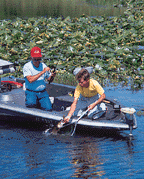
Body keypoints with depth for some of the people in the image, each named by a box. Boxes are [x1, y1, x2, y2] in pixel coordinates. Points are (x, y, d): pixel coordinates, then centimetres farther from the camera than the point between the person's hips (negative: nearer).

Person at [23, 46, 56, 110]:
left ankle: (38, 102, 17)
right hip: (31, 92, -4)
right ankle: (29, 99, 3)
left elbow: (49, 78, 12)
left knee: (48, 108, -14)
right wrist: (43, 72, -25)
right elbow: (30, 80, -25)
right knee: (31, 104, -33)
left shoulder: (43, 66, 5)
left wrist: (52, 76, -13)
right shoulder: (27, 66, -11)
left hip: (43, 92, 4)